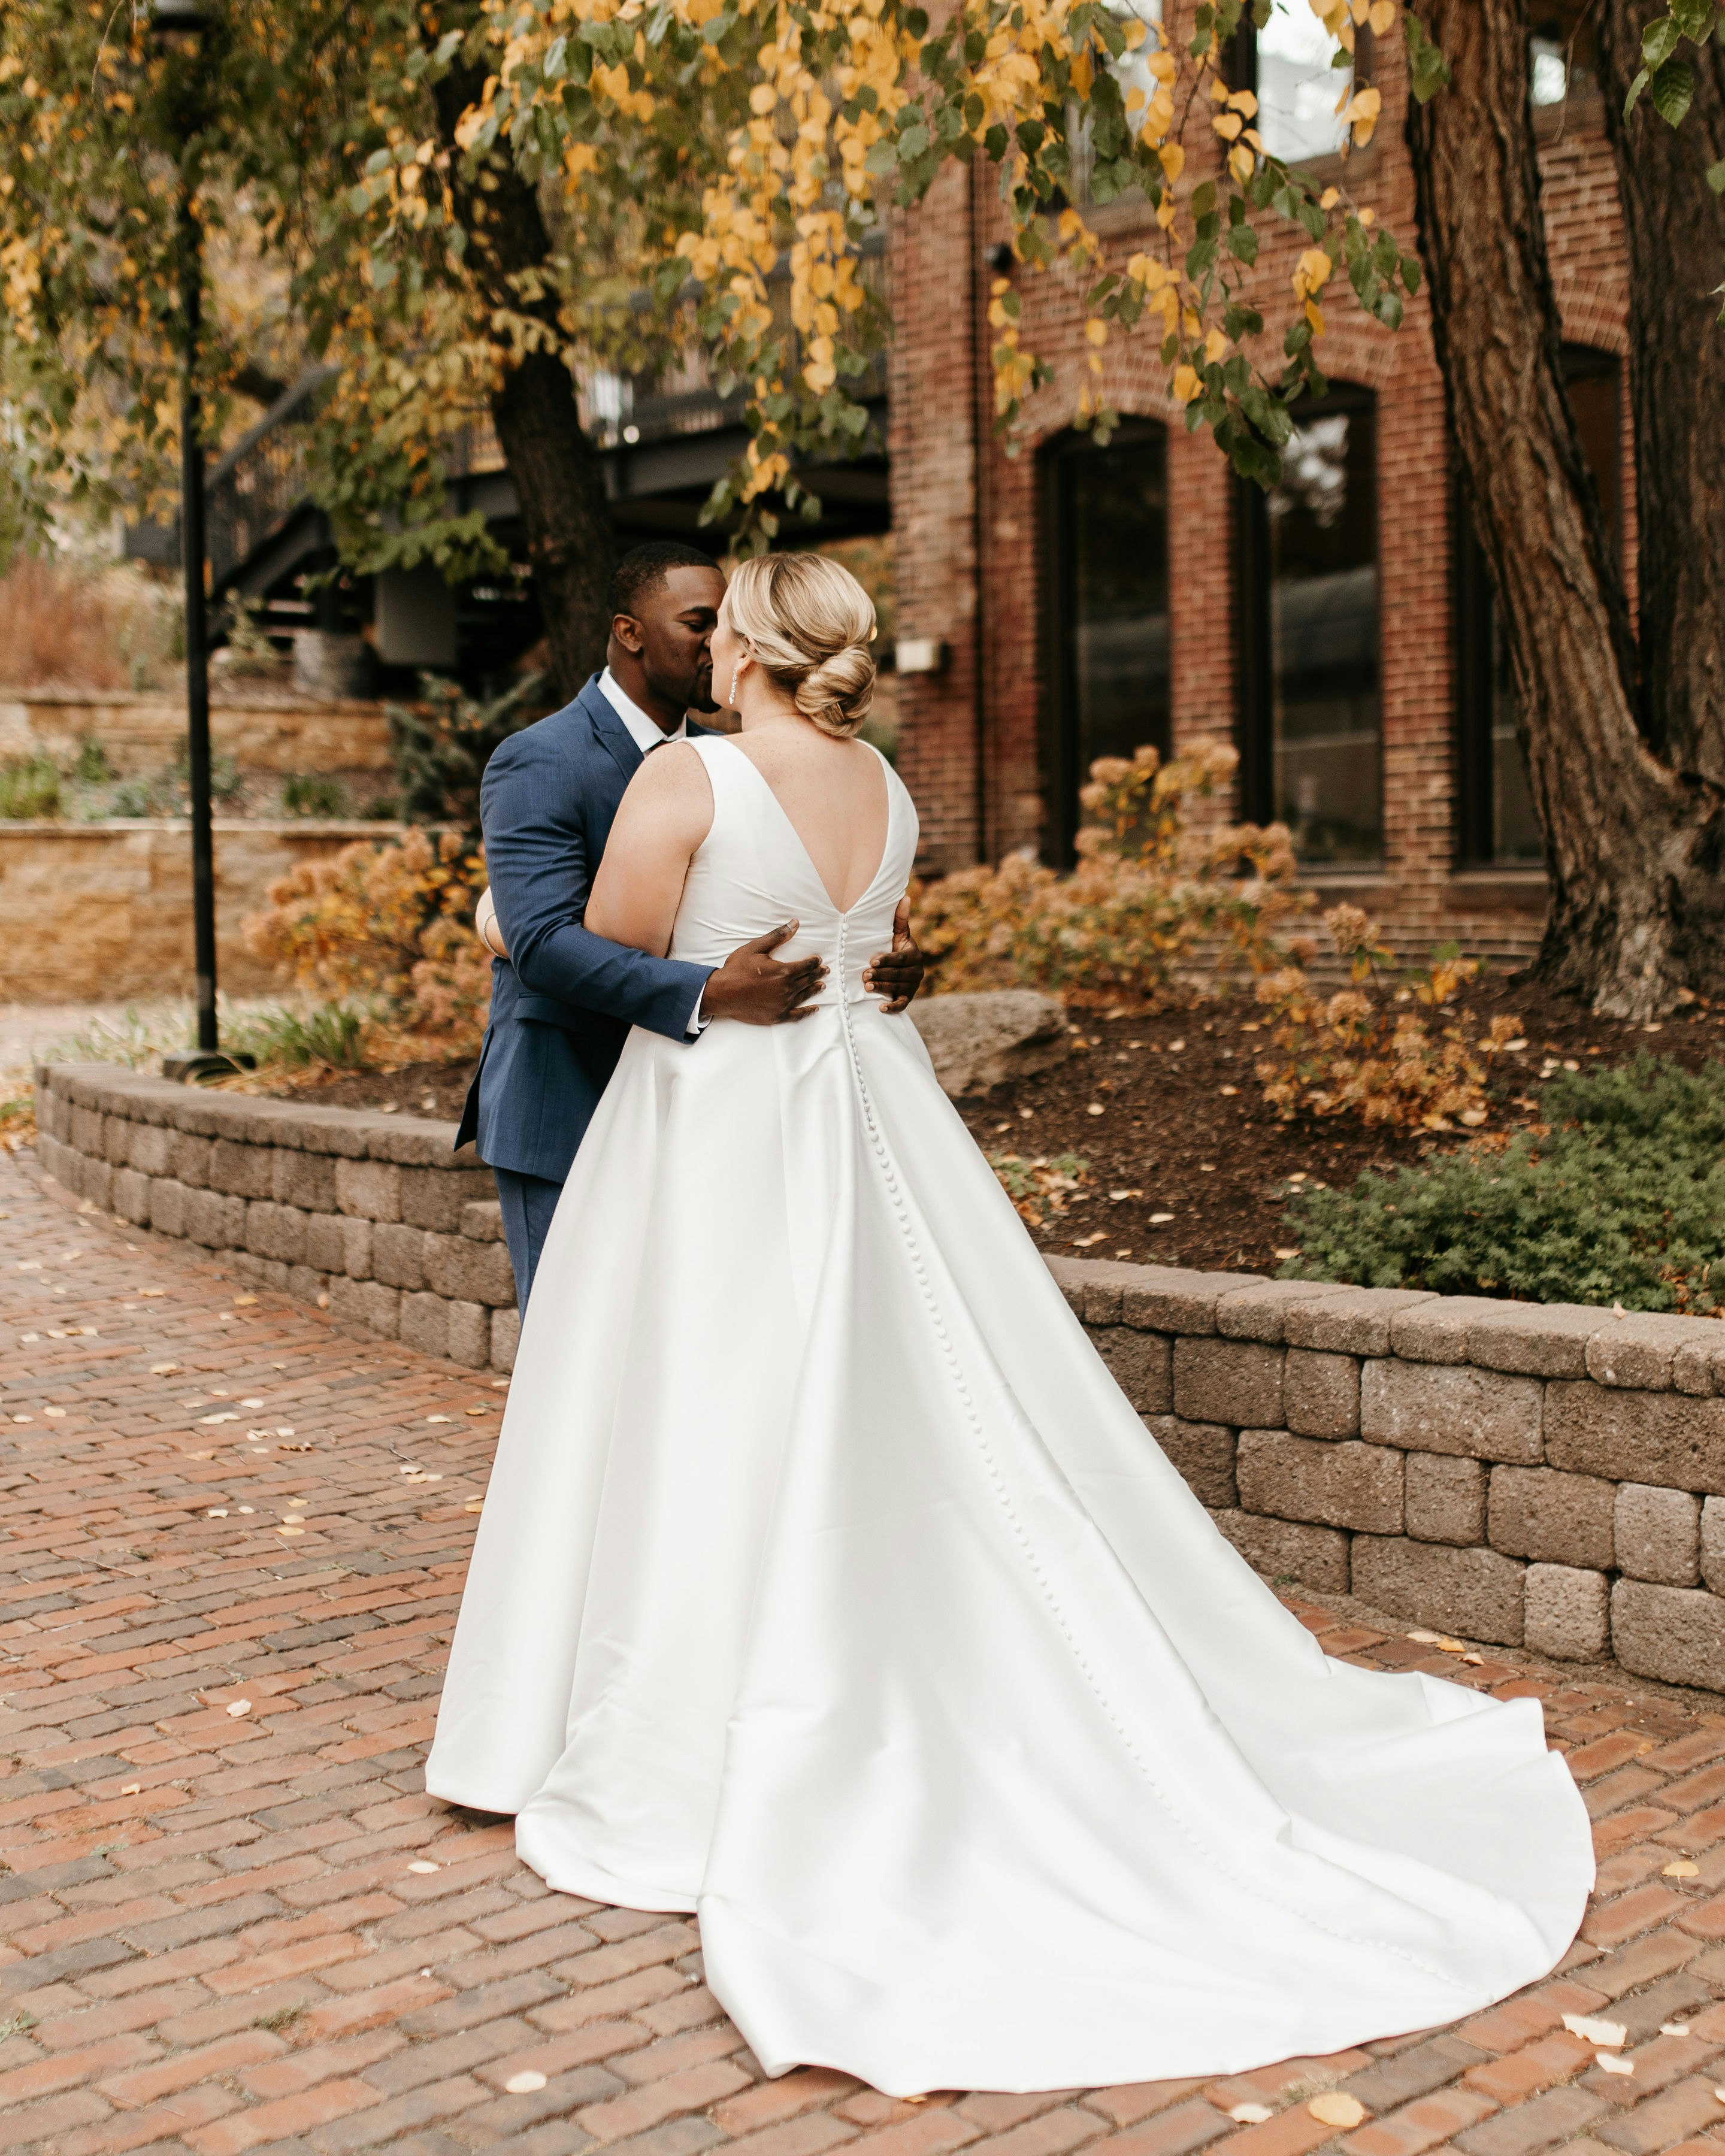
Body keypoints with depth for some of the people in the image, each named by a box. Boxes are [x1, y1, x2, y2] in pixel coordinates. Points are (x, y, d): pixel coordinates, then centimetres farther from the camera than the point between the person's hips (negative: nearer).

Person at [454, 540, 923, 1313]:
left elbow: (785, 913, 8)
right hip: (564, 1112, -6)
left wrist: (886, 951, -15)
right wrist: (710, 995, -39)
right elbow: (542, 941, -27)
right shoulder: (538, 764, -14)